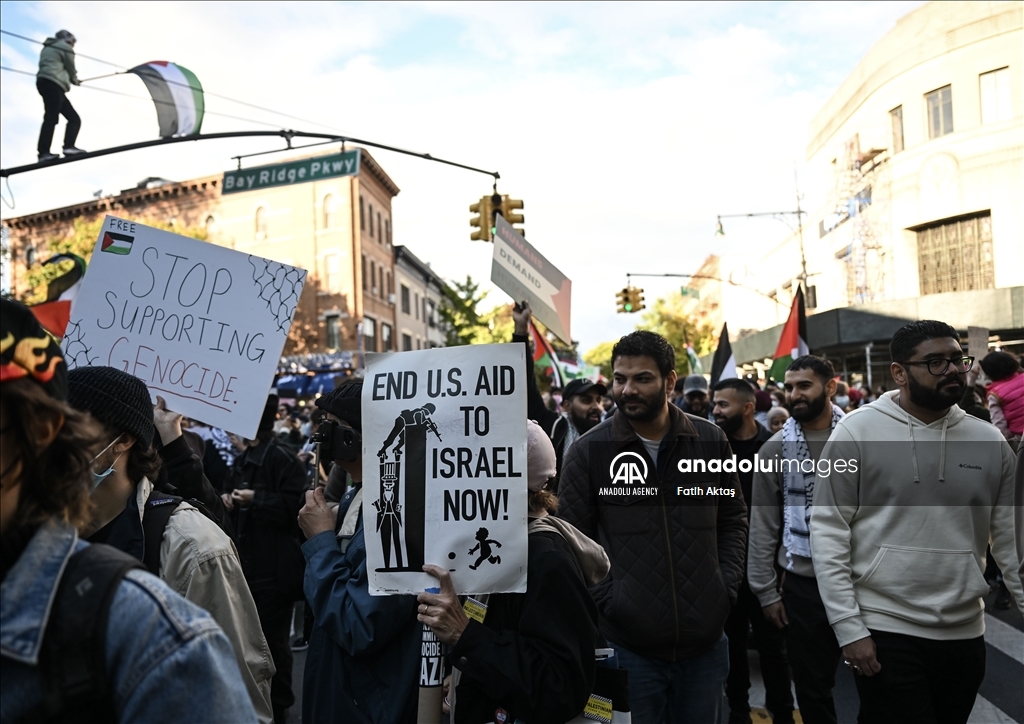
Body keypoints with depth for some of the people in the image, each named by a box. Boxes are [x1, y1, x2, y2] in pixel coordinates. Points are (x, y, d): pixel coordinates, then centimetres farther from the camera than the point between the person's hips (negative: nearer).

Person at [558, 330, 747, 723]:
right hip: (629, 643, -2)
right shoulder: (588, 452, -6)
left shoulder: (711, 440, 1)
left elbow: (733, 520, 10)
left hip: (706, 638, 3)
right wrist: (606, 598, -10)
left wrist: (726, 587, 1)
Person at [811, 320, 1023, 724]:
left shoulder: (990, 441, 3)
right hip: (884, 633, -4)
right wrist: (848, 627, -12)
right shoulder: (858, 432, -8)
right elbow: (828, 531, -9)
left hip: (965, 634, 4)